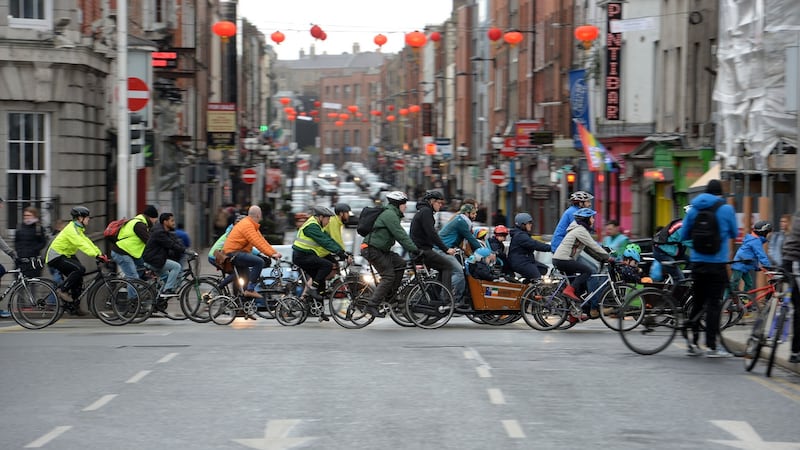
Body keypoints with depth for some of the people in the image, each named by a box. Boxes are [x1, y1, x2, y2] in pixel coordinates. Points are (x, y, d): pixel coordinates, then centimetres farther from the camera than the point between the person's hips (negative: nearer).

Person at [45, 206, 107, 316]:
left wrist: (100, 253, 1)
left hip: (65, 255, 10)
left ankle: (73, 307, 11)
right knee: (80, 269, -28)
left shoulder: (78, 229, 12)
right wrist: (96, 255, -40)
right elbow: (81, 244, -32)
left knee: (78, 282, 5)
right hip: (56, 257, -10)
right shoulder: (72, 229, -21)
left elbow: (87, 242, 11)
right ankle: (62, 289, -17)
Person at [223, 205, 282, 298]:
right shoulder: (247, 225, -18)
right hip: (234, 253, -11)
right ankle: (250, 290, -26)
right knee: (259, 262, -26)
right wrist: (271, 254, -28)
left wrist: (275, 252, 3)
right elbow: (257, 243, -26)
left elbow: (261, 240, 11)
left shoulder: (251, 225, 15)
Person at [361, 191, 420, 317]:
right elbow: (400, 235, -22)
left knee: (401, 263, 5)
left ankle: (389, 296, 9)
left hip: (381, 249, 10)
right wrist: (414, 249, -22)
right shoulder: (390, 215, -16)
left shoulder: (392, 214, 19)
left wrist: (412, 249, 14)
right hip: (372, 250, -10)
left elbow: (400, 235, 22)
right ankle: (372, 306, -13)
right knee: (388, 276, -12)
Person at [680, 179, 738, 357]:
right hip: (718, 262, -4)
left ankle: (693, 343, 15)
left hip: (697, 262, 4)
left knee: (697, 302, 13)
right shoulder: (726, 209, -6)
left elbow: (683, 235, 7)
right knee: (714, 304, -1)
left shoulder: (694, 209, 3)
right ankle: (711, 346, -3)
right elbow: (734, 233, 7)